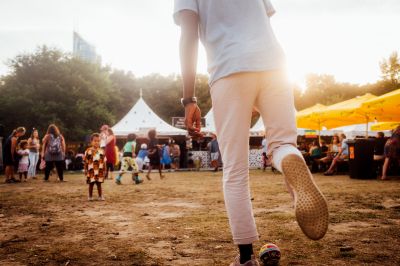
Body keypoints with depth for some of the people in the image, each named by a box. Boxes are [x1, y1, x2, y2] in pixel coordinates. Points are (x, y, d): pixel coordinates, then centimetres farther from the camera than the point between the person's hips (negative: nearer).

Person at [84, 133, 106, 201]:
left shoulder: (102, 151, 3)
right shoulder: (88, 151, -4)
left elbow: (104, 161, 7)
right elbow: (86, 162, 0)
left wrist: (104, 170, 6)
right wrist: (85, 170, -1)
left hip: (99, 171, 2)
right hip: (91, 171, -2)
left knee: (99, 184, 8)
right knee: (91, 184, 6)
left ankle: (100, 196, 15)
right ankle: (90, 196, 17)